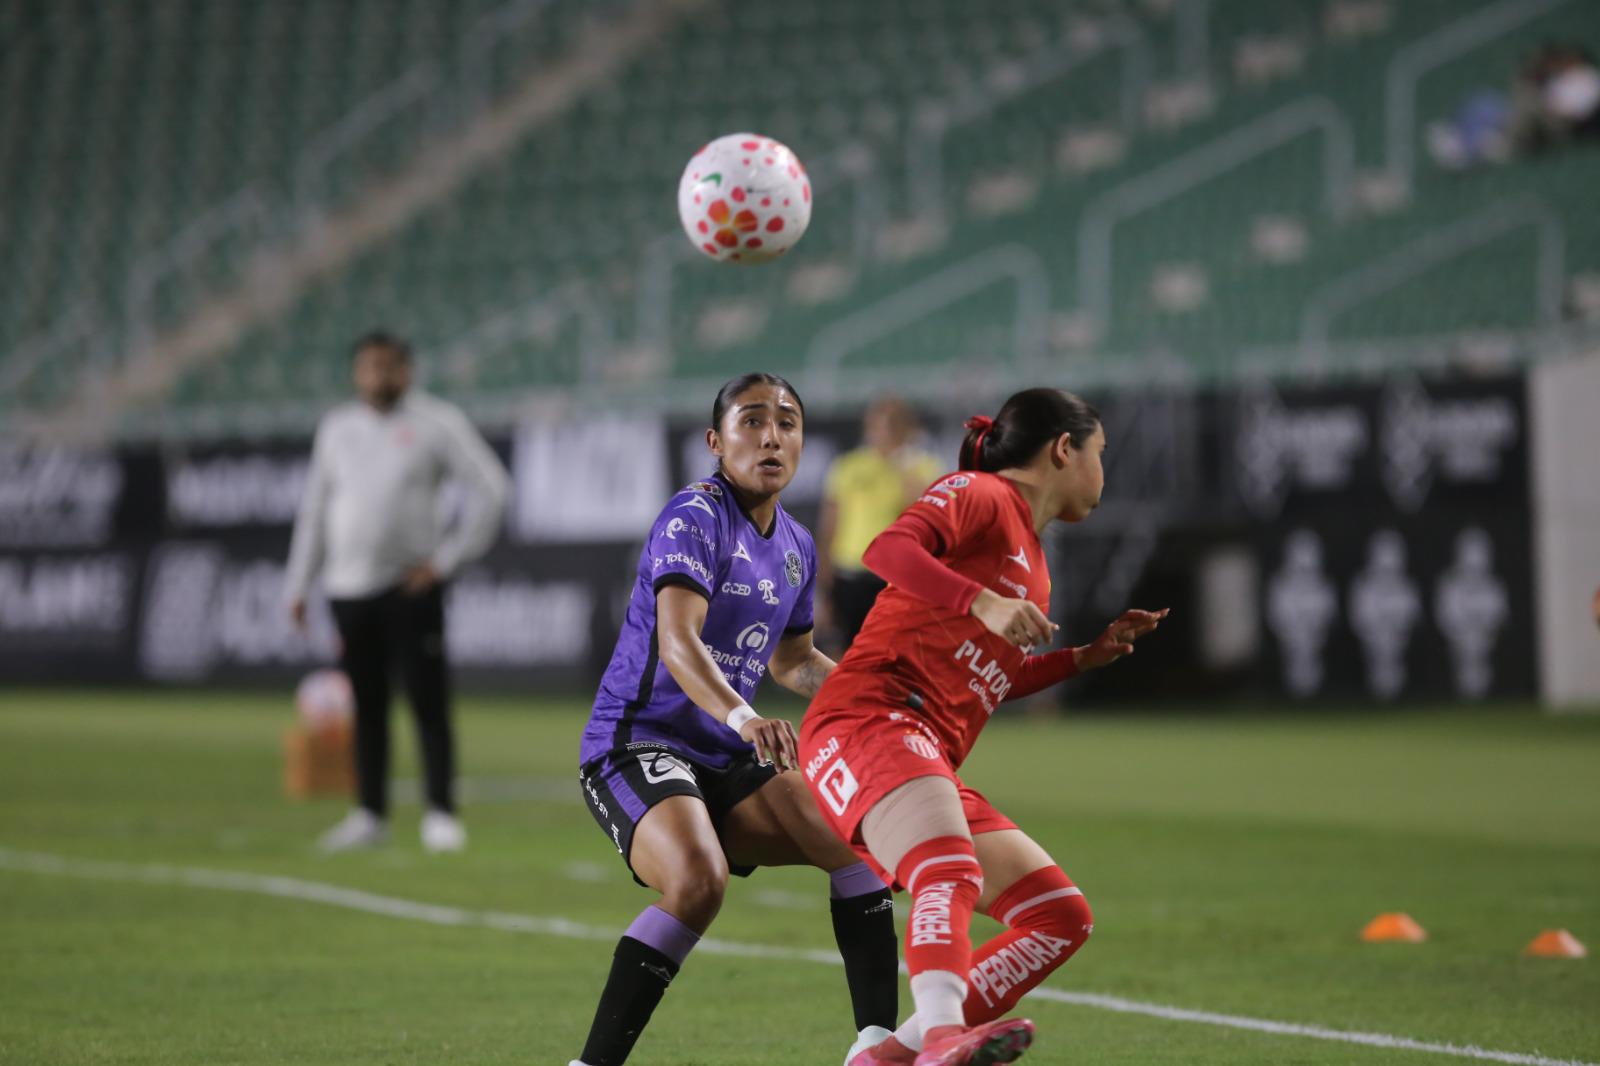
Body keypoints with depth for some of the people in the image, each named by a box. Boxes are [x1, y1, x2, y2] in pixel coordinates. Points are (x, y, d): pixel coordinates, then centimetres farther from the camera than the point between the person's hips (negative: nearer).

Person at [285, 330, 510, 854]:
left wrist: (447, 558, -8)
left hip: (410, 587, -4)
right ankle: (370, 815, 14)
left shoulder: (435, 423, -1)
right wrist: (299, 585, 14)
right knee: (366, 706, 7)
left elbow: (489, 489, -4)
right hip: (349, 589, 4)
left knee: (428, 702, -6)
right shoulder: (336, 428, 13)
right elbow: (315, 510, 18)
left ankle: (440, 815, -2)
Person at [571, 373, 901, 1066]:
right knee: (699, 879, -33)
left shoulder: (795, 546, 13)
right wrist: (743, 717, -47)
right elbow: (676, 642, -30)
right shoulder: (694, 517, -14)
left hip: (726, 757, 9)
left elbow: (792, 661, 30)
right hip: (635, 743, -8)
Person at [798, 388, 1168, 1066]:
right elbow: (888, 550, -17)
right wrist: (984, 602, -28)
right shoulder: (979, 495, 2)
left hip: (932, 764, 10)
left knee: (1061, 917, 2)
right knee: (952, 877, -35)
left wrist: (1087, 656, 30)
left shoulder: (1030, 555, 29)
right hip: (866, 718, -9)